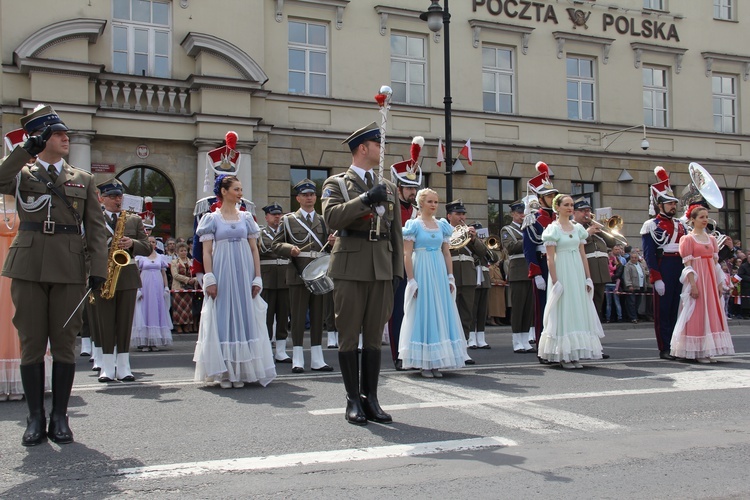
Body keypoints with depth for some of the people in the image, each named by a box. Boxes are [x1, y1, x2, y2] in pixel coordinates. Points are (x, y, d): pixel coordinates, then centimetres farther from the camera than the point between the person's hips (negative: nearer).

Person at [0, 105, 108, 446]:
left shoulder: (83, 180, 13)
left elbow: (95, 228, 7)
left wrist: (98, 269, -3)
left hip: (69, 269, 1)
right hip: (28, 267, 0)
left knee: (64, 343, 3)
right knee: (31, 343, 3)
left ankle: (59, 417, 13)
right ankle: (35, 418, 13)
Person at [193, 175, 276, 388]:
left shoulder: (246, 218, 11)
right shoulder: (212, 219, 4)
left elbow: (254, 249, 10)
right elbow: (206, 252, 0)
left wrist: (257, 278, 3)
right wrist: (209, 279, -11)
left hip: (244, 275, 2)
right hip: (222, 275, -2)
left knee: (244, 318, 2)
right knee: (222, 320, -1)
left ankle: (241, 371, 9)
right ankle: (224, 372, 4)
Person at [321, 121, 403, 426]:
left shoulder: (388, 187, 17)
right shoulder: (336, 183, 4)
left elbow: (396, 232, 16)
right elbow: (332, 218, -14)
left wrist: (397, 271, 8)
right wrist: (366, 199, -21)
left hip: (382, 270, 4)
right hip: (350, 269, -4)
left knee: (374, 337, 7)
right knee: (349, 336, 1)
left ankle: (371, 399, 14)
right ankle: (353, 401, 9)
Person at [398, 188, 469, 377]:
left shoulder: (442, 225, 12)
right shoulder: (414, 225, -3)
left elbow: (447, 253, 13)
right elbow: (407, 255, -7)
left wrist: (450, 277, 6)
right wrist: (411, 281, -13)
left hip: (439, 273, 5)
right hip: (421, 273, -5)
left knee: (441, 314, 5)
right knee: (423, 314, -2)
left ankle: (436, 363, 13)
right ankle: (424, 363, 5)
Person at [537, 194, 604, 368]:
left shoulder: (578, 228, 12)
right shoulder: (552, 229, -4)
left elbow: (583, 255, 13)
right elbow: (550, 258, -8)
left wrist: (588, 278, 7)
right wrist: (555, 282, -14)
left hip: (578, 273, 6)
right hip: (562, 272, -5)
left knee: (579, 311, 5)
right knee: (564, 312, -3)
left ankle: (575, 354, 12)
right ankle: (563, 355, 3)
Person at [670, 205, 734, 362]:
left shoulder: (711, 239, 14)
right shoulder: (688, 239, -4)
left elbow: (715, 263, 14)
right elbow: (687, 264, -10)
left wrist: (719, 283, 8)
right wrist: (693, 285, -17)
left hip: (711, 280, 6)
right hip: (696, 279, -6)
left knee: (711, 314, 6)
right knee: (697, 315, -4)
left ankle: (707, 351, 13)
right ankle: (697, 352, 0)